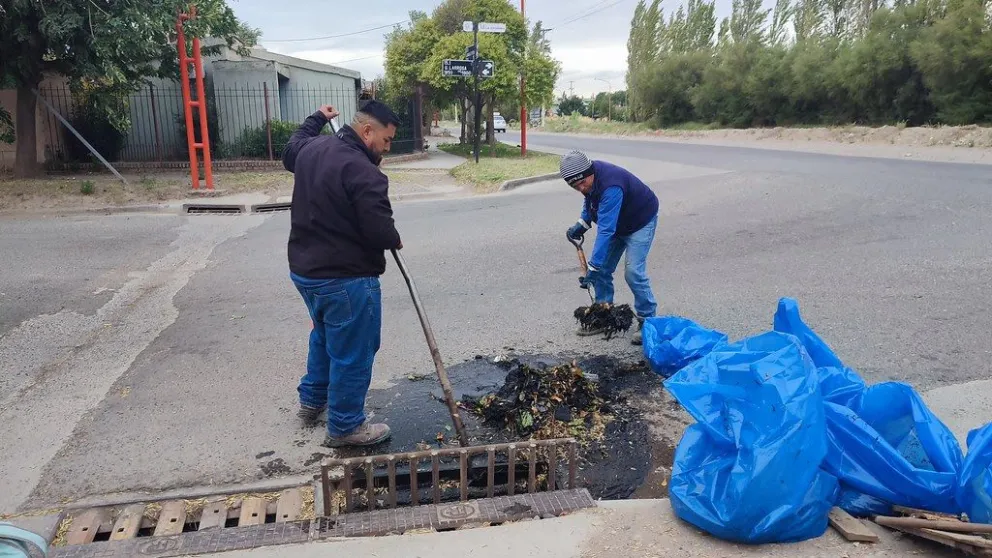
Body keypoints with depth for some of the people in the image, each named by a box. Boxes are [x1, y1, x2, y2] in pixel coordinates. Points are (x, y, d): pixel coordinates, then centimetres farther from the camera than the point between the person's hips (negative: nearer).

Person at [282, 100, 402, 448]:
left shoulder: (313, 148, 5)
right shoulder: (363, 172, -23)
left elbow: (290, 153, 30)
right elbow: (379, 231, -26)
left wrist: (316, 119, 40)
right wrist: (394, 240, -3)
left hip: (304, 269, 10)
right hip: (346, 278, -9)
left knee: (324, 335, 30)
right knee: (353, 353, 5)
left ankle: (312, 400, 44)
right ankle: (345, 427, 19)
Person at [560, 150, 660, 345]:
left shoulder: (610, 187, -40)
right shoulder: (589, 177, -13)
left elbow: (606, 230, -44)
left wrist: (593, 266, -46)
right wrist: (582, 223, -3)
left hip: (640, 222, -8)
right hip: (616, 222, 8)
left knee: (633, 272, -17)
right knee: (602, 269, 3)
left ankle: (647, 320, -2)